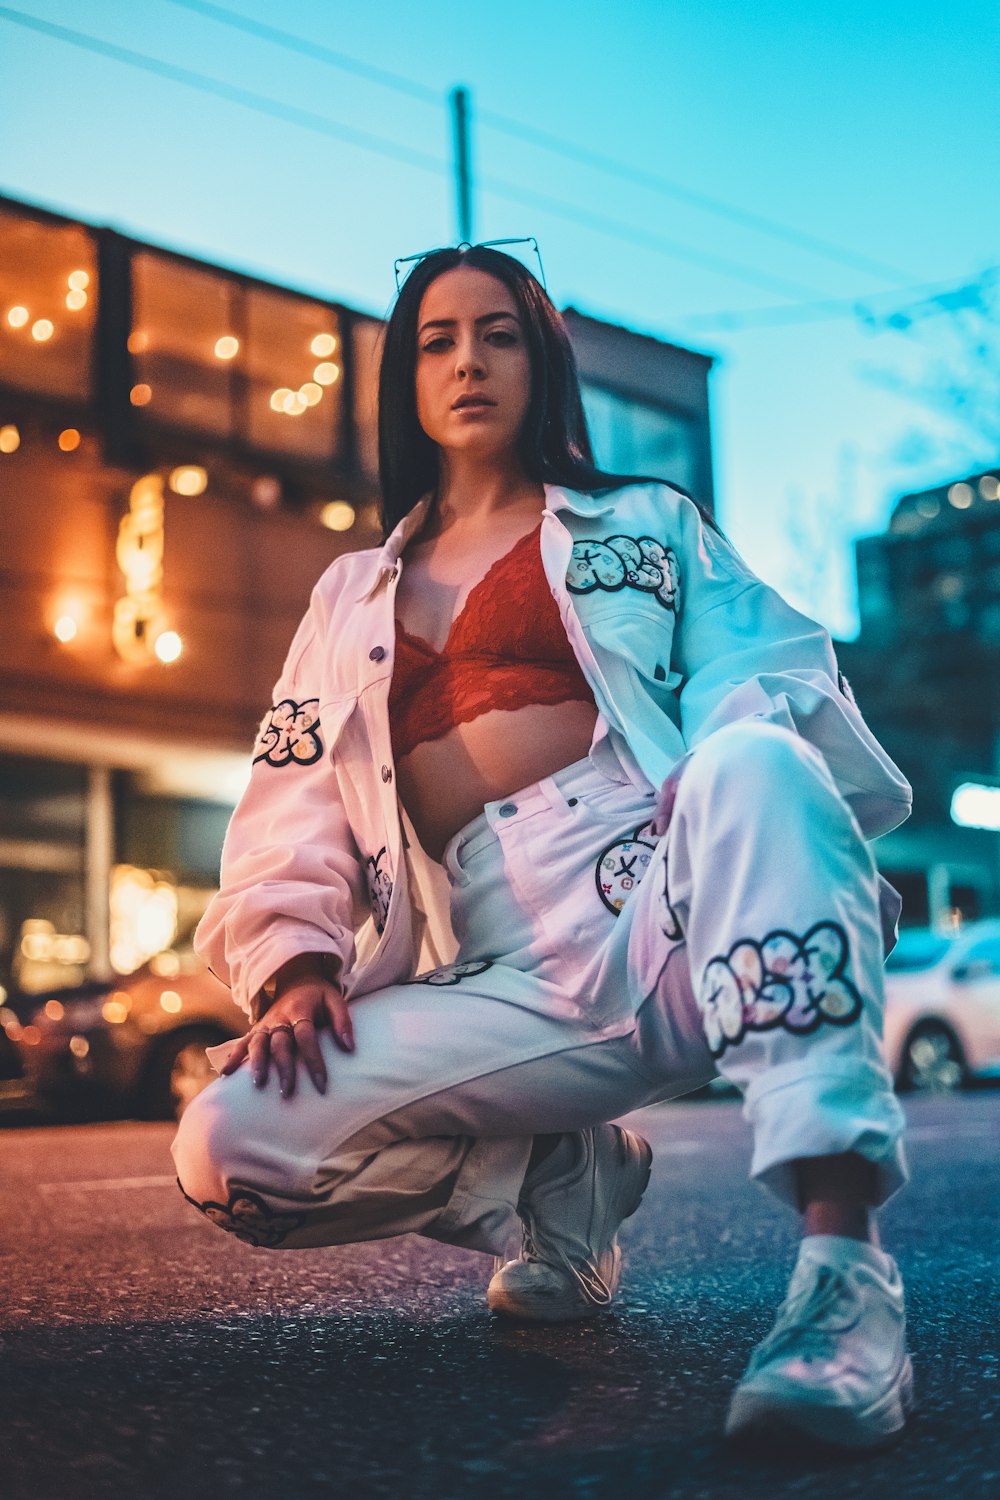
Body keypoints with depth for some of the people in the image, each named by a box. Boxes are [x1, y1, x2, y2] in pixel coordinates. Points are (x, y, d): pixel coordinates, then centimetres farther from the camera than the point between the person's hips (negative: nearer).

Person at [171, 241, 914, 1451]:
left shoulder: (644, 524, 22)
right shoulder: (351, 599, 27)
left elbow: (766, 679, 5)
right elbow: (290, 806, 17)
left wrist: (806, 851, -18)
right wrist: (296, 961, -4)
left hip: (667, 900, -2)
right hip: (508, 981, 3)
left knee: (754, 765, -37)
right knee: (224, 1148, -19)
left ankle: (842, 1264, -38)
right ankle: (563, 1182, 4)